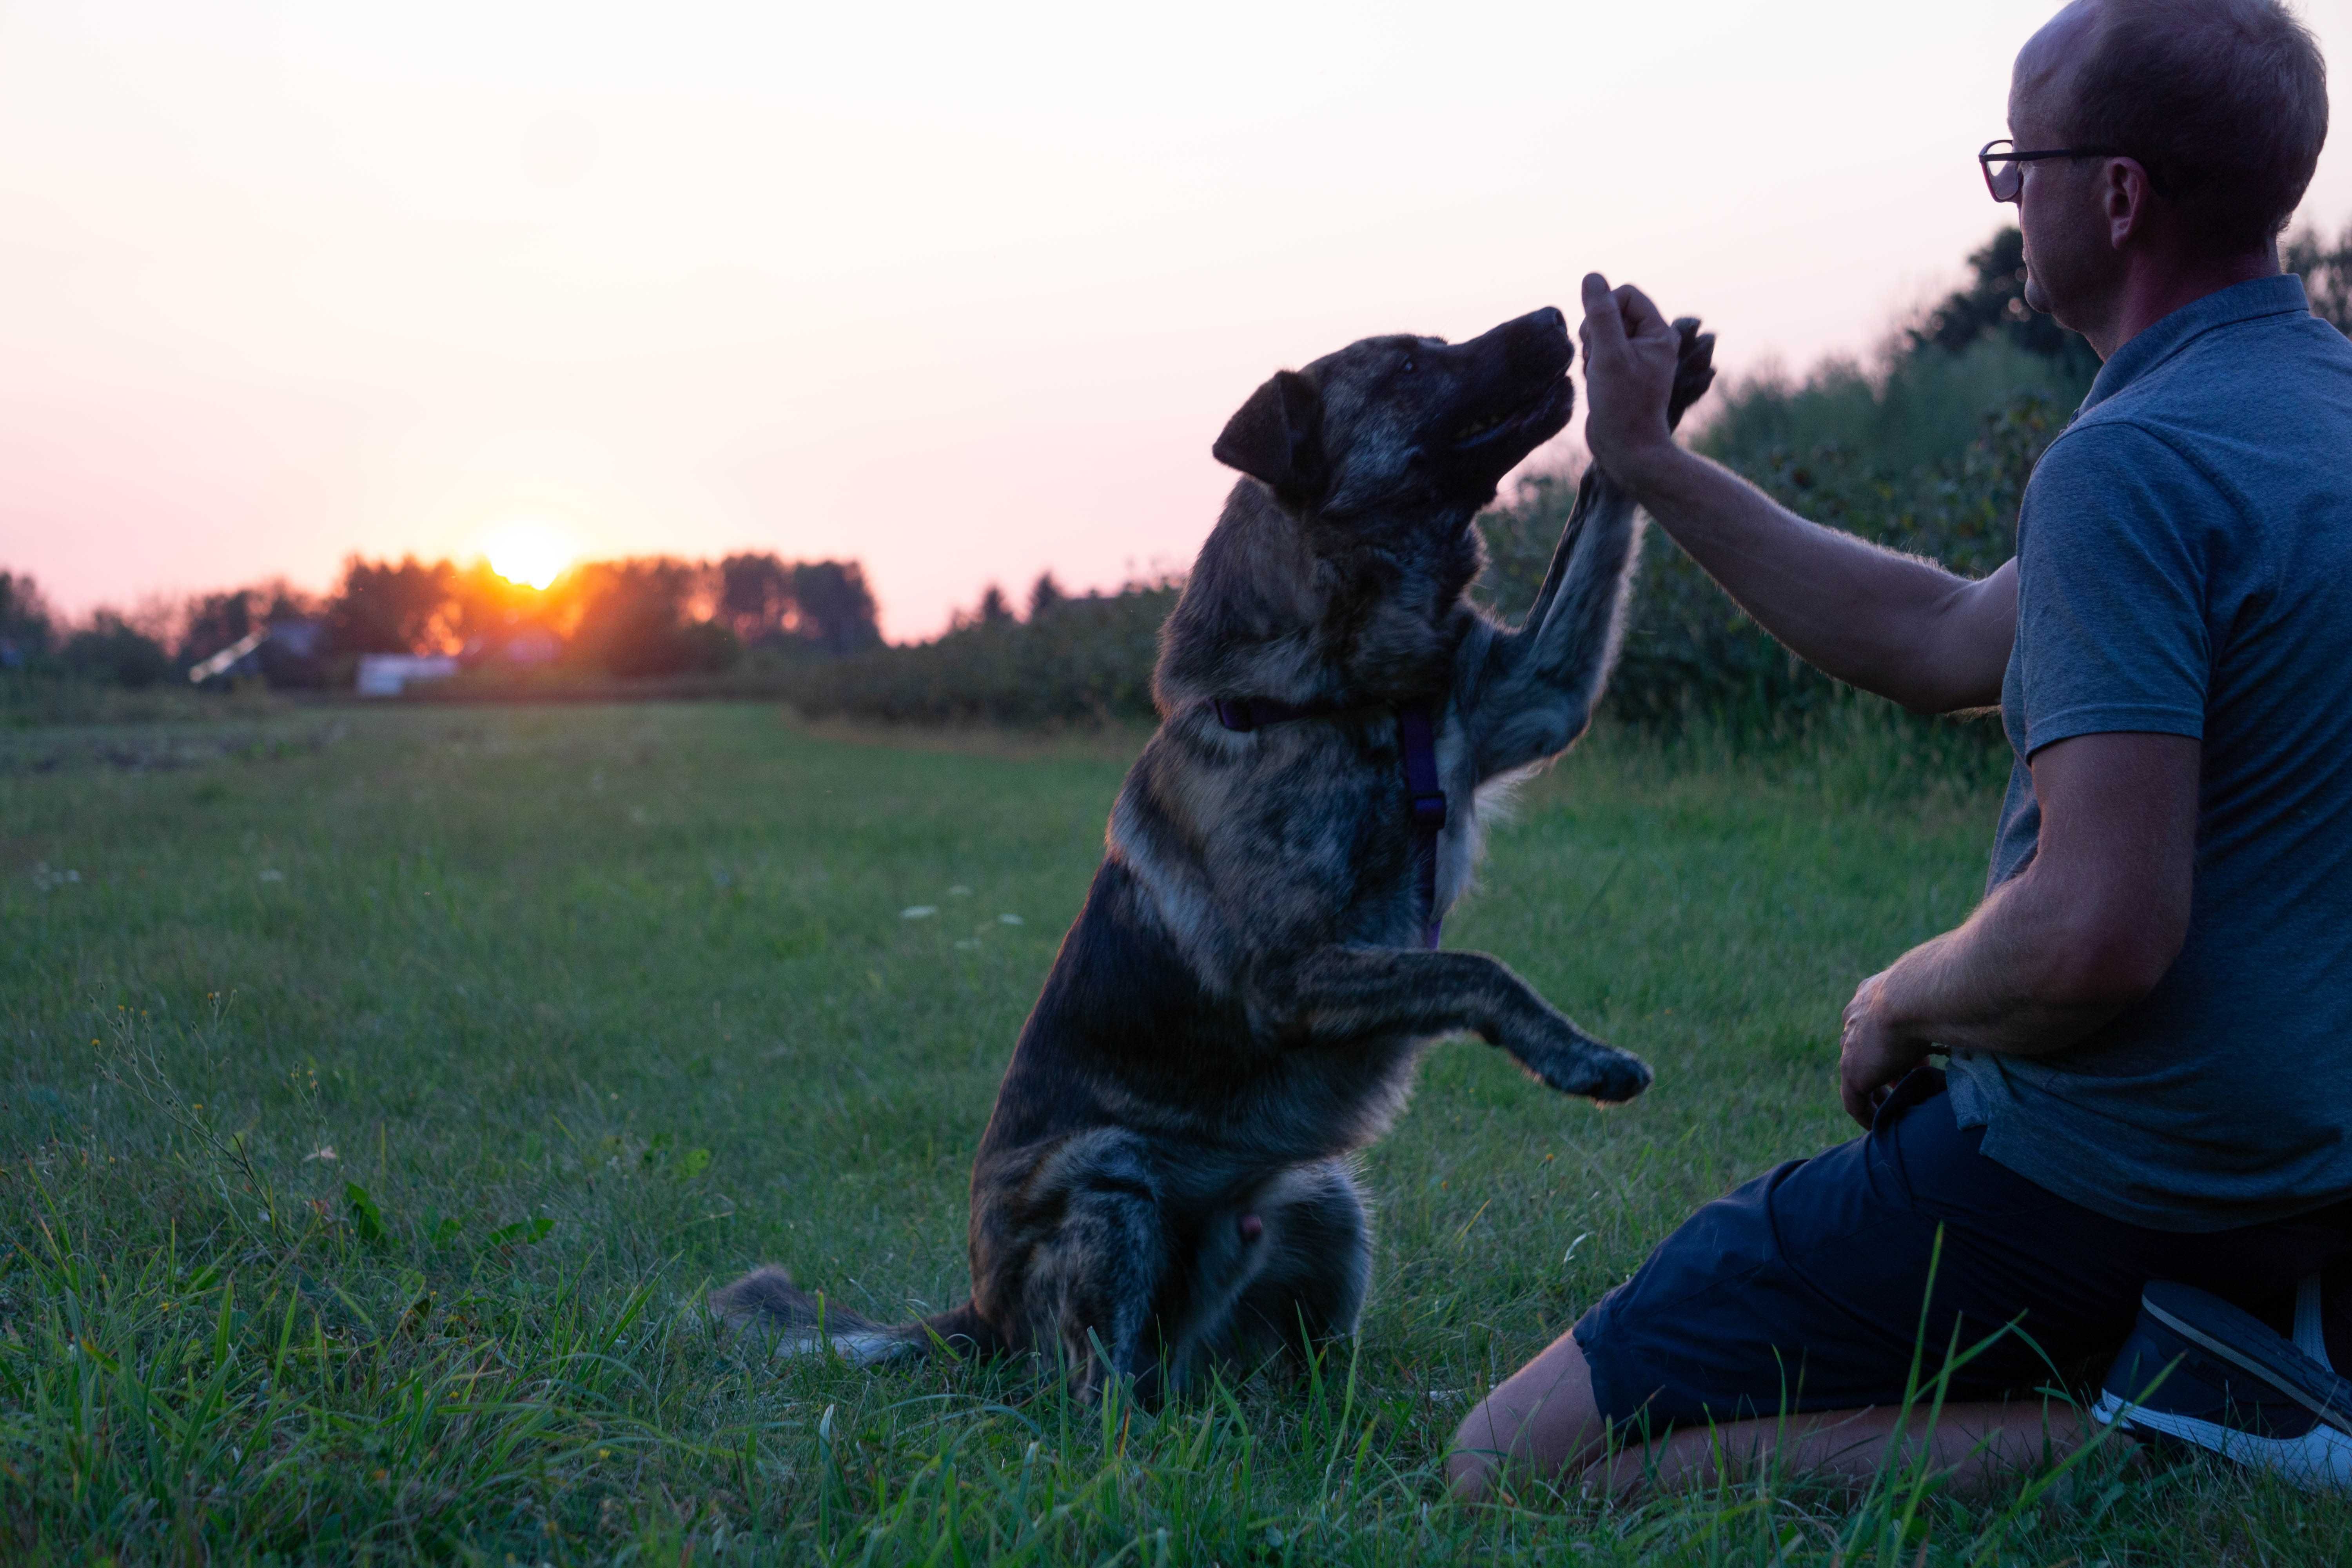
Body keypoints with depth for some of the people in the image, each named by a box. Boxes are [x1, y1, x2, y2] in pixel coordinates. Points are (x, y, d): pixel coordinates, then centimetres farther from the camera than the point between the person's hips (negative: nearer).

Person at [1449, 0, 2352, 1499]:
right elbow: (1946, 642, 16)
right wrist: (1653, 466, 19)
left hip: (2100, 1181, -9)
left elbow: (2095, 936, -31)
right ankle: (2223, 1358, 12)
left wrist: (1900, 1004, -9)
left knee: (1511, 1465, -6)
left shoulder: (2133, 466, -23)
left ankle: (2147, 1444, -11)